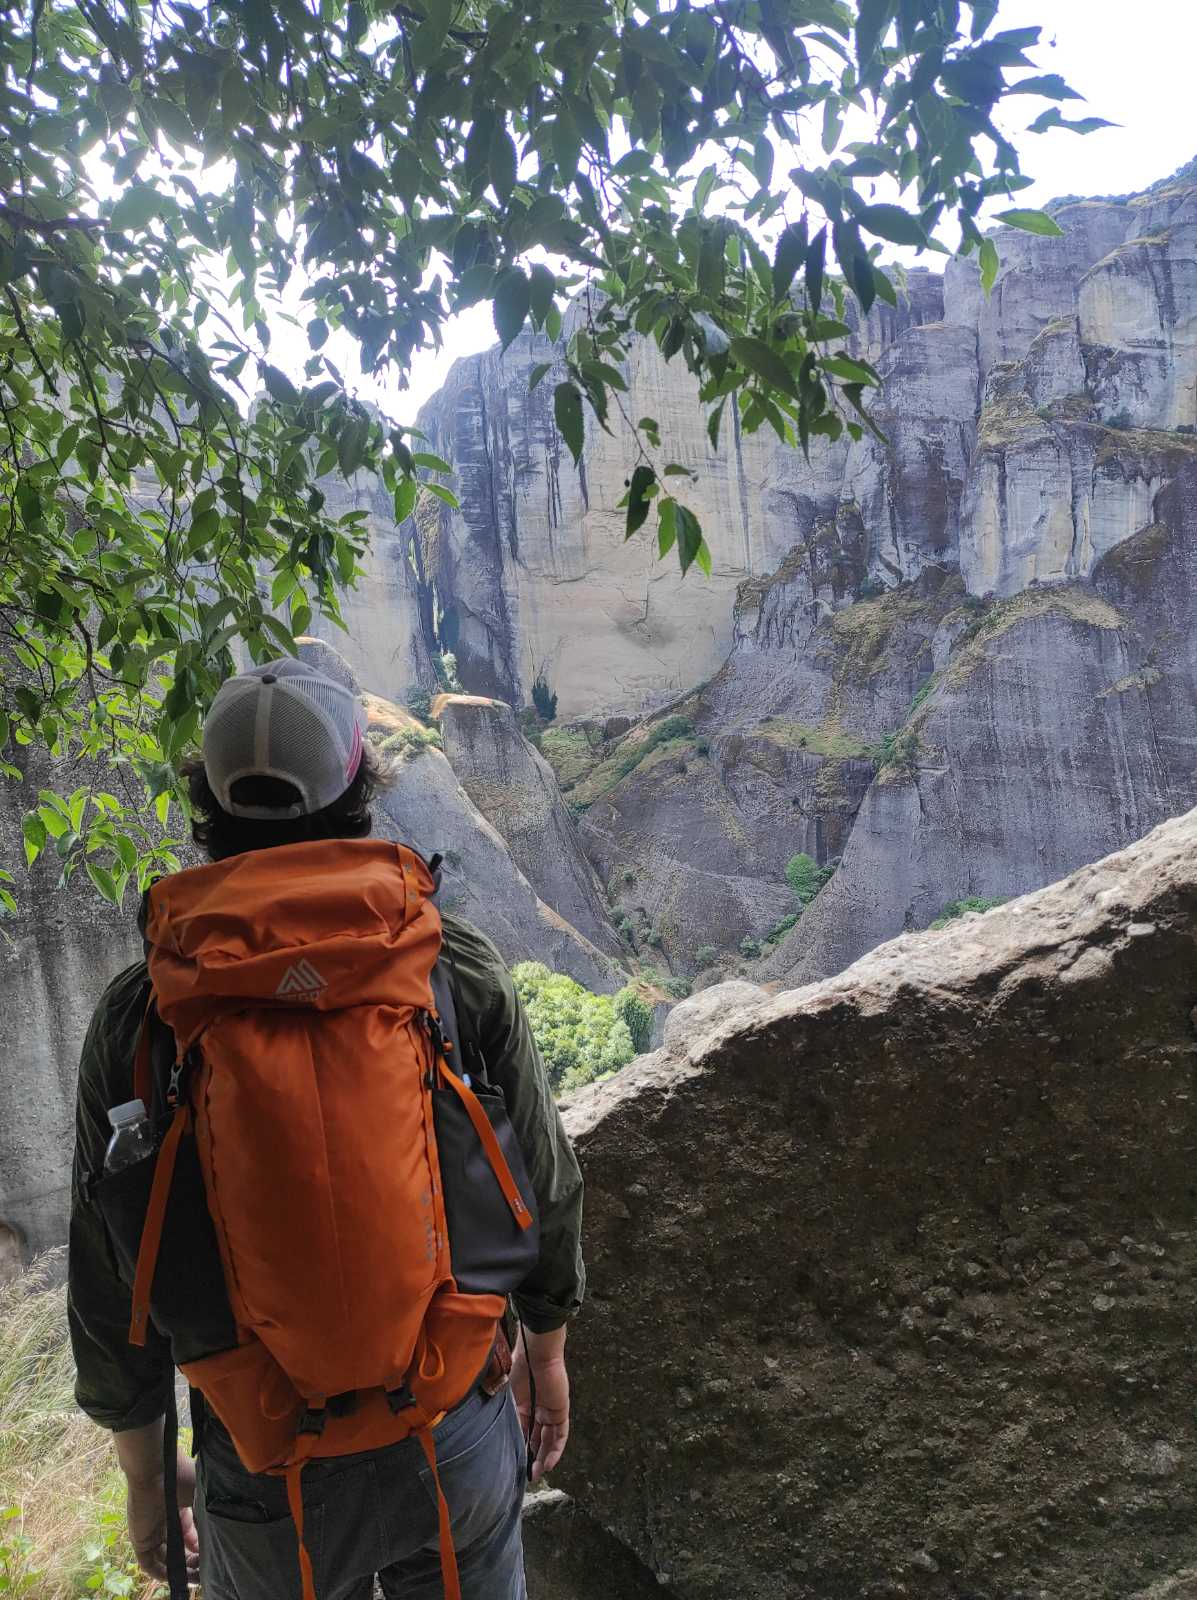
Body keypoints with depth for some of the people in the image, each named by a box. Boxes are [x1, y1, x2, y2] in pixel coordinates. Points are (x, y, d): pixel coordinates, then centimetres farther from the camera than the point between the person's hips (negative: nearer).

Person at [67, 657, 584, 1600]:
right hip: (457, 1441, 1)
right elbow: (545, 1190, -4)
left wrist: (146, 1475, 10)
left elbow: (114, 1284, -7)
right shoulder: (459, 969, -15)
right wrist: (546, 1350, 14)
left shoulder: (139, 1018, -16)